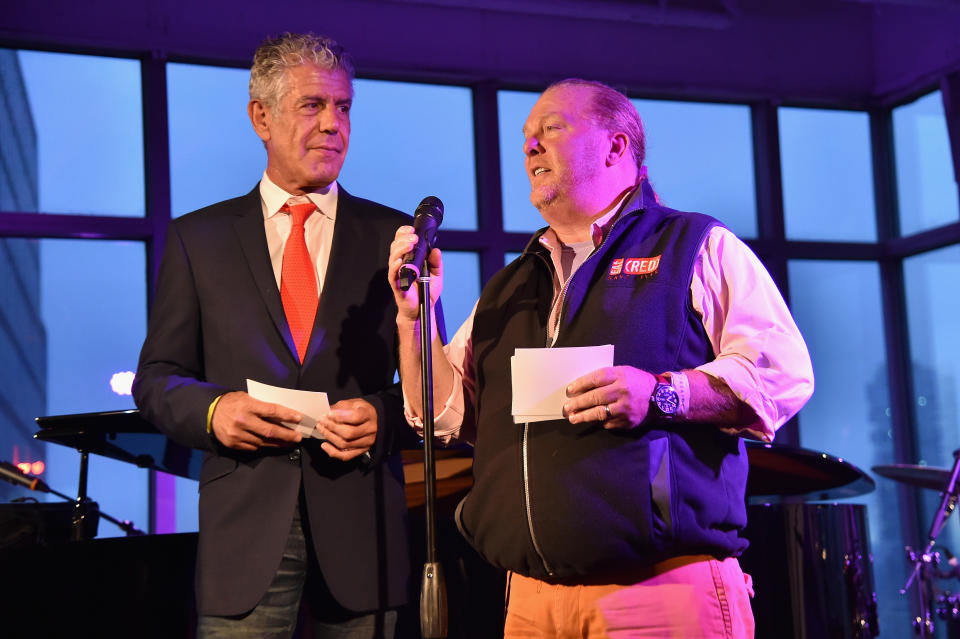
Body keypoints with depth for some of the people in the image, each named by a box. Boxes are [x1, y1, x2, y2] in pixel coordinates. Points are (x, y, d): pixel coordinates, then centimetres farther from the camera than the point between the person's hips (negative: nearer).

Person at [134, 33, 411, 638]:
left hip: (361, 530, 1)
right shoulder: (197, 237, 8)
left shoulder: (393, 235, 8)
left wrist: (384, 415, -11)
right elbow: (156, 378, 8)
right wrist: (211, 409, -12)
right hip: (245, 530, 0)